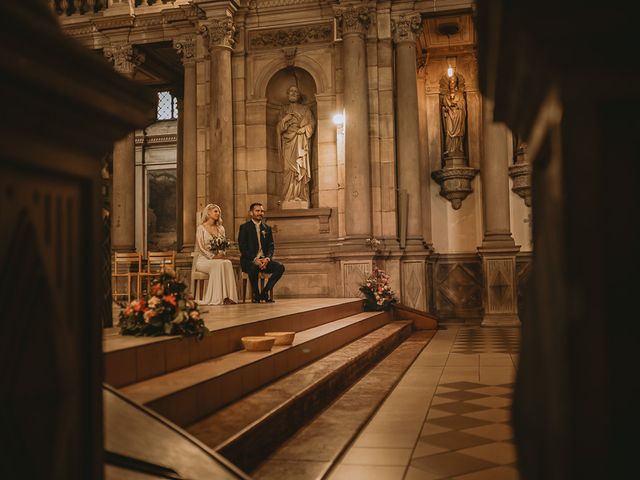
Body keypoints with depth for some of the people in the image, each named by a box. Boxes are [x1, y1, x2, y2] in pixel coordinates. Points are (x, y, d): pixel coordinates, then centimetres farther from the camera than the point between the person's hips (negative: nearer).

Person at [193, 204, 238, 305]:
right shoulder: (201, 228, 0)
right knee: (218, 264, -36)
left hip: (218, 258, 4)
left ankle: (228, 297, -39)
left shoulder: (220, 229, 17)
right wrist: (213, 257, -21)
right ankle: (217, 298, -38)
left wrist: (223, 253, -11)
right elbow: (201, 247, -9)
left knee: (228, 263, -31)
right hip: (203, 259, -4)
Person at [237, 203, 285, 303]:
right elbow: (242, 247, -7)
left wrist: (267, 258, -12)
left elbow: (271, 246, 10)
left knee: (280, 267, -22)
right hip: (249, 260, -4)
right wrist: (255, 259, -21)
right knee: (253, 268, -38)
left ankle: (265, 293, -9)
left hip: (264, 260, 4)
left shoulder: (267, 228, 16)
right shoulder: (244, 227, 2)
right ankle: (256, 295, -14)